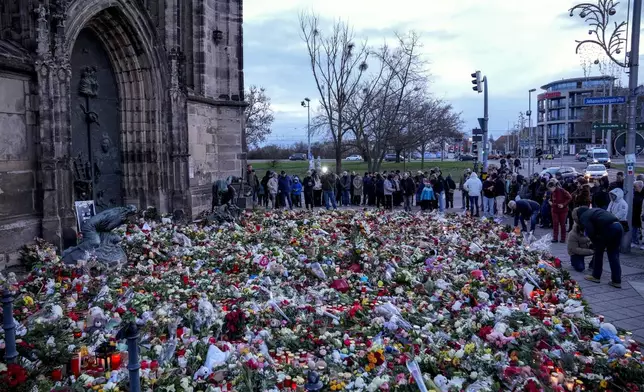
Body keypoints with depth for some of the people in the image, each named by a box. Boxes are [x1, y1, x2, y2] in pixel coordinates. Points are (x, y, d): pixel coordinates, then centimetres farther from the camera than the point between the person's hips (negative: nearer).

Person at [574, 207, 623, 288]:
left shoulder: (583, 217, 5)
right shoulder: (592, 211, 30)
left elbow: (590, 232, -8)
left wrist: (596, 244, 8)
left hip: (608, 228, -8)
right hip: (619, 226, 8)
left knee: (598, 251, 12)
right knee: (613, 254, 15)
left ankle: (596, 276, 22)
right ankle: (617, 281, 15)